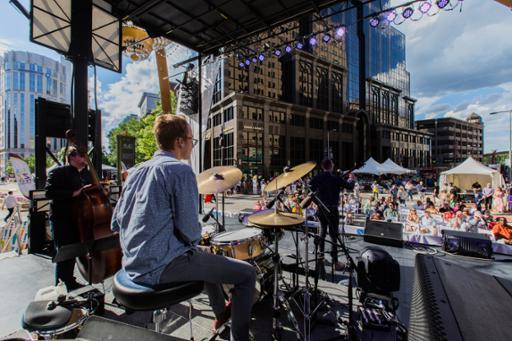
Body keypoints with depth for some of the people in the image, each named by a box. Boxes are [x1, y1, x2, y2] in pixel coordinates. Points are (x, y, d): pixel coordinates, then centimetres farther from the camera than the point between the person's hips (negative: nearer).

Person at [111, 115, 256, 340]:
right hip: (161, 266, -9)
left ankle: (222, 311, 46)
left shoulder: (137, 170, 8)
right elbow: (190, 231, -19)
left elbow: (116, 223, 11)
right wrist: (195, 239, 3)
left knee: (204, 257, 32)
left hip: (133, 265, 9)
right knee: (247, 273, 0)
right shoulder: (180, 170, -16)